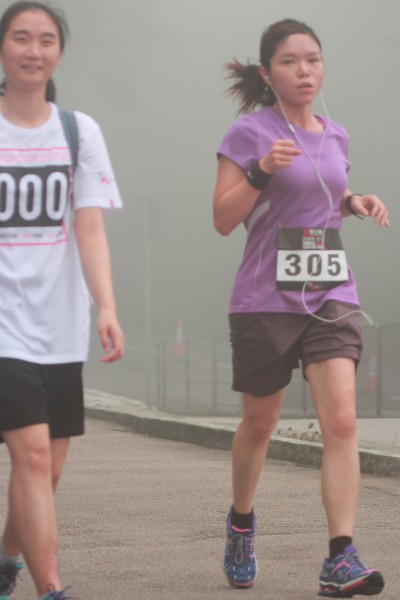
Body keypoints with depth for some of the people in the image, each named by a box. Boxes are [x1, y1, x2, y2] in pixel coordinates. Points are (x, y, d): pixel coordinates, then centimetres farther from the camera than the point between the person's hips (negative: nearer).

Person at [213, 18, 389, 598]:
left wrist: (355, 201, 6)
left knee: (342, 422, -12)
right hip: (266, 300, -3)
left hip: (332, 295, 3)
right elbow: (223, 219, -8)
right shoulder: (249, 133, -5)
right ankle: (240, 523, 38)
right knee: (260, 423, 11)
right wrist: (261, 171, -22)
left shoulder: (335, 136, 11)